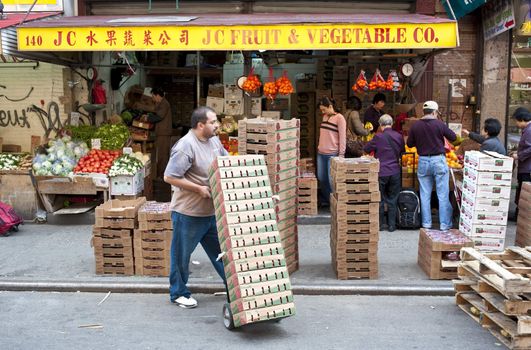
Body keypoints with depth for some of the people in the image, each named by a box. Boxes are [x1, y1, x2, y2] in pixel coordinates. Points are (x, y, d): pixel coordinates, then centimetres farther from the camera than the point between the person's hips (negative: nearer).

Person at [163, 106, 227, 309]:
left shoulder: (214, 140, 5)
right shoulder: (186, 146, -21)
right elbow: (170, 177, -23)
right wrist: (199, 188, -21)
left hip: (211, 211, 8)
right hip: (188, 213, -8)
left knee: (219, 250, 18)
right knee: (182, 255, 9)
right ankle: (178, 293, 25)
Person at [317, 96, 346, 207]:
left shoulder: (339, 118, -10)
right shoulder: (325, 117, 12)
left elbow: (342, 137, -12)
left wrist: (341, 154, -14)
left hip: (332, 154, -7)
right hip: (321, 153, 7)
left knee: (332, 180, -5)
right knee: (321, 178, 12)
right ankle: (325, 200, 26)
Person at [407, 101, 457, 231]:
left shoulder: (415, 126, -2)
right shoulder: (439, 124, -9)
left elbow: (409, 144, 6)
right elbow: (453, 137, 2)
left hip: (423, 161, 3)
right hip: (438, 161, -3)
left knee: (425, 194, 10)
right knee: (443, 194, 5)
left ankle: (426, 223, 15)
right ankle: (444, 224, 8)